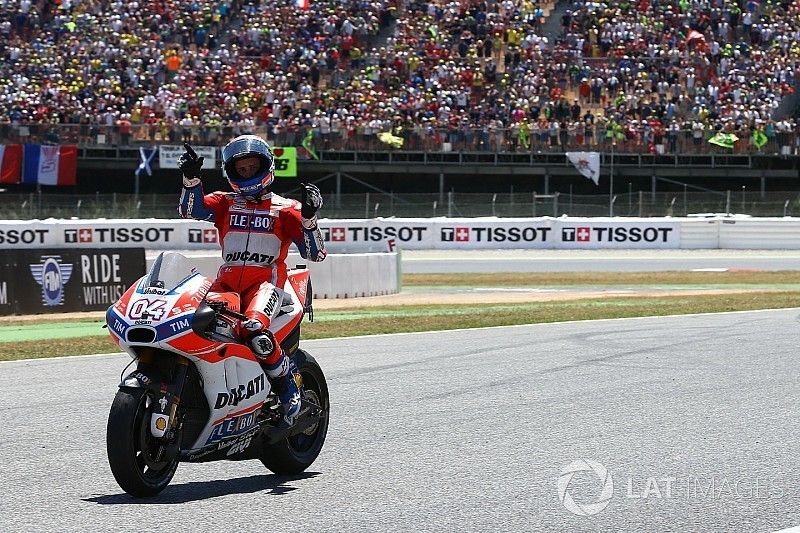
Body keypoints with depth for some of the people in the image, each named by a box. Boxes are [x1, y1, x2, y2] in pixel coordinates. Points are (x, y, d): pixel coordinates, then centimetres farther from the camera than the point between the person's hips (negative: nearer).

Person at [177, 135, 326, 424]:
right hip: (227, 280, 4)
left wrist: (308, 216, -12)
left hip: (267, 280, -4)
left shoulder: (285, 209, 11)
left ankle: (288, 388, -15)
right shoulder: (225, 204, 19)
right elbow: (191, 209, -2)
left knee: (254, 329, -34)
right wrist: (191, 178, -18)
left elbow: (315, 254, 3)